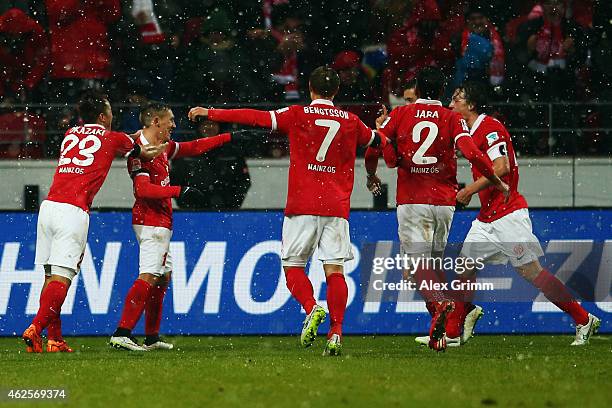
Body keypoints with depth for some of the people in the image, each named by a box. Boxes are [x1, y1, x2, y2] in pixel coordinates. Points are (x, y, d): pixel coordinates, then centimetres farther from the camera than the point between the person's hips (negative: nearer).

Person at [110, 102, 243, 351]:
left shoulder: (164, 147, 14)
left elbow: (194, 147, 25)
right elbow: (143, 189, -26)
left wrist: (229, 138, 27)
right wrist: (178, 191, -28)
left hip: (161, 223, 11)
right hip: (151, 223, -11)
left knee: (163, 277, 15)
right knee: (149, 277, -17)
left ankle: (152, 338, 21)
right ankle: (121, 334, -22)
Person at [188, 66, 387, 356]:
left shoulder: (297, 115, 0)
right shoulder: (351, 121, 10)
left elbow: (254, 117, 1)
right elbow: (376, 140, 29)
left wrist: (210, 113, 10)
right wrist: (384, 138, 55)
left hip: (303, 205, -2)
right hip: (337, 208, 2)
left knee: (293, 266, 6)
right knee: (334, 269, -1)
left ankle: (311, 308, -20)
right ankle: (336, 332, -12)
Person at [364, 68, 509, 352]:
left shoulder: (400, 115, 4)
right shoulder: (452, 119, 3)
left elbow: (372, 151, 0)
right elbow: (472, 153, -11)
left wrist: (372, 177, 21)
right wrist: (498, 183, 1)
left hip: (411, 202, -2)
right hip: (445, 202, 2)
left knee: (417, 261, -6)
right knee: (435, 260, 15)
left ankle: (437, 303, -36)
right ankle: (438, 333, 15)